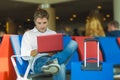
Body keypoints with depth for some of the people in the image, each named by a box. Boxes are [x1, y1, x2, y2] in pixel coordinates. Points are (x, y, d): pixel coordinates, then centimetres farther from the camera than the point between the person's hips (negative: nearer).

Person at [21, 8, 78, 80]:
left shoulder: (53, 33, 28)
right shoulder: (28, 34, 16)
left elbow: (58, 51, 19)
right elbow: (25, 56, 3)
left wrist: (54, 53, -7)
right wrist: (37, 51, -18)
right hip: (38, 61, -5)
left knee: (73, 43, -28)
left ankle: (54, 61, -51)